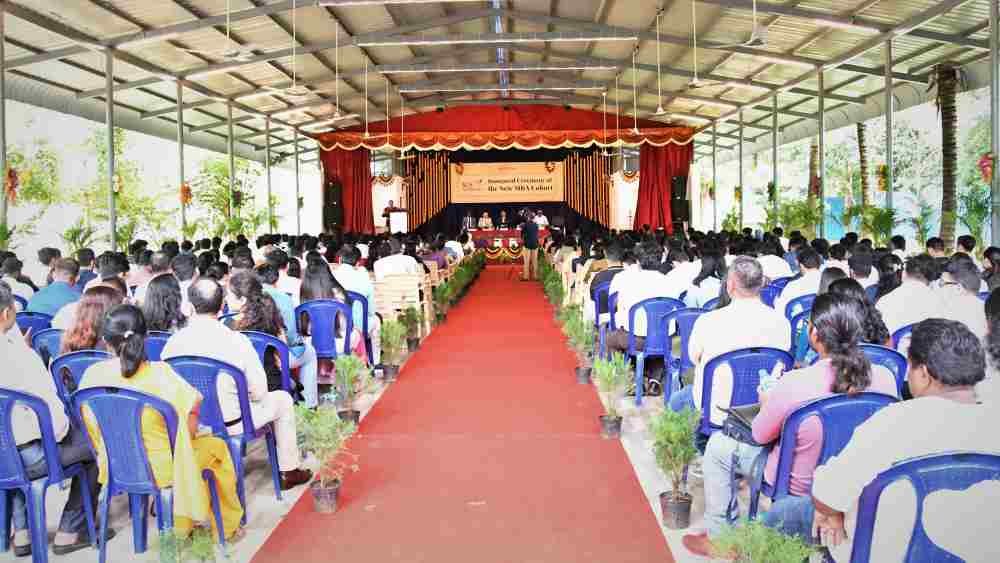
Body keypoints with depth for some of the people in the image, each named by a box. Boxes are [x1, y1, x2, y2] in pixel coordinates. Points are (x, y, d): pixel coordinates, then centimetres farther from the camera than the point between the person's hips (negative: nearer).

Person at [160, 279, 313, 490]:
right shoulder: (237, 341, -20)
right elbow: (259, 392, -14)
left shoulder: (174, 341, -12)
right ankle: (289, 472, 30)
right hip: (231, 423, -4)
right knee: (283, 399, 21)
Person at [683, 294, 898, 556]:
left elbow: (760, 435, -13)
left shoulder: (794, 383, -32)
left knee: (718, 446, 13)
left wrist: (768, 403, 7)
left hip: (800, 486, -5)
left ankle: (719, 536, 25)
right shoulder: (885, 377, -19)